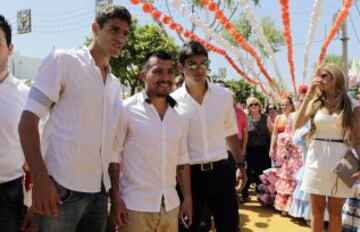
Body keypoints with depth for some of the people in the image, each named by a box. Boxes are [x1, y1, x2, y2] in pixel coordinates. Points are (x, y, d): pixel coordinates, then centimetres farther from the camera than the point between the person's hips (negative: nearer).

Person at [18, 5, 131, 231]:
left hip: (99, 191, 6)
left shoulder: (116, 85, 13)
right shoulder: (63, 60, -4)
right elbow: (28, 120, -9)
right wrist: (40, 178, -18)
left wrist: (115, 190, 12)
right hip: (63, 187, -5)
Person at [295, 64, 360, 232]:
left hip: (340, 160, -2)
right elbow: (297, 124, -7)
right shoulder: (315, 103, 7)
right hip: (316, 160, 2)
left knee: (335, 212, 7)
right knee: (316, 211, 8)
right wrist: (308, 96, -7)